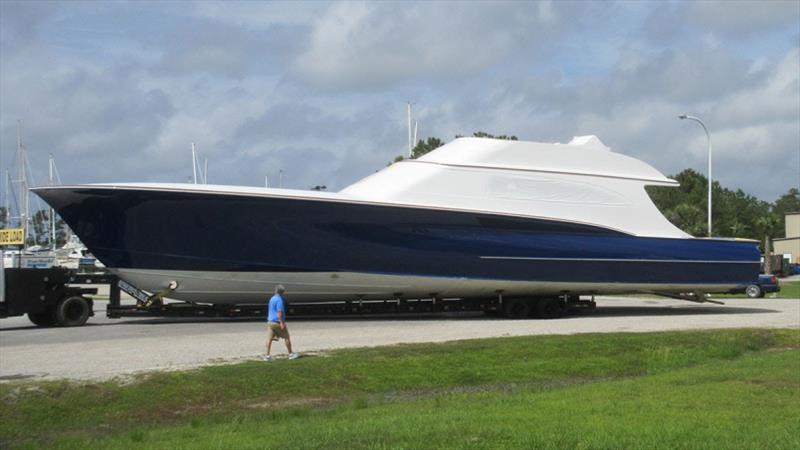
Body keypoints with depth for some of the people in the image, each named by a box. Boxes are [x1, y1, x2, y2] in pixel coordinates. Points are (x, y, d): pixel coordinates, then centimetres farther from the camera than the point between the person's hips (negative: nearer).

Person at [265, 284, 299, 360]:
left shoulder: (272, 299, 16)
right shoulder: (279, 300, -14)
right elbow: (279, 312, -21)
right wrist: (282, 323, -23)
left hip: (270, 322, 8)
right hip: (277, 322, -8)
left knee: (269, 338, 2)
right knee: (286, 337, 4)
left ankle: (268, 355, -2)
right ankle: (291, 354, 11)